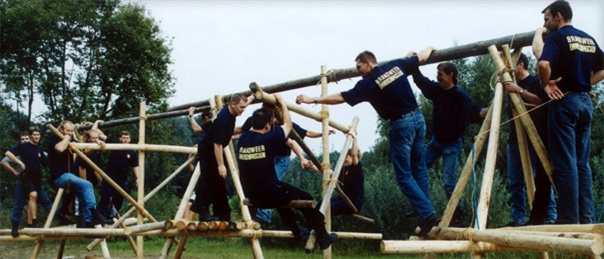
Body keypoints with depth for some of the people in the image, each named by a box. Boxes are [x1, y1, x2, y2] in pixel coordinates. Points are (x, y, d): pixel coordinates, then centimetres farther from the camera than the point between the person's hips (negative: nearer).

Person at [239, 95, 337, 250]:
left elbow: (254, 124, 23)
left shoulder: (243, 138, -1)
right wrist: (282, 103, 12)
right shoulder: (269, 138, -17)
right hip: (269, 195, -7)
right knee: (305, 199, 14)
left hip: (252, 196, 7)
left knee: (282, 194, 36)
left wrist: (264, 109, 24)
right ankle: (323, 237, 20)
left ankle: (297, 232, 46)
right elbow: (288, 125, 2)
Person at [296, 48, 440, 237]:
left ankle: (428, 214, -10)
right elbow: (422, 58, 22)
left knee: (404, 177, 0)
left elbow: (340, 97, -8)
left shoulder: (368, 84, -9)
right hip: (418, 118, 7)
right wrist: (429, 49, 45)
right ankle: (425, 213, 18)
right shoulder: (397, 66, 7)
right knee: (419, 170, 16)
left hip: (401, 125, -7)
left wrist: (313, 100, -2)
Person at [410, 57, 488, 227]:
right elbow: (420, 80, 11)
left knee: (449, 182, -13)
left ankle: (458, 217, 0)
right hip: (436, 141, 7)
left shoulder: (460, 96, -20)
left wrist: (486, 111, -52)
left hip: (452, 145, -7)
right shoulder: (436, 89, -2)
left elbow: (474, 112, -32)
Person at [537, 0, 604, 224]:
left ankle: (569, 221, -5)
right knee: (582, 163, 10)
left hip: (564, 100, -7)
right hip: (585, 101, 7)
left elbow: (544, 64, -23)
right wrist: (585, 83, 13)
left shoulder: (557, 37, -6)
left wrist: (546, 85, -8)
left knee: (565, 163, -5)